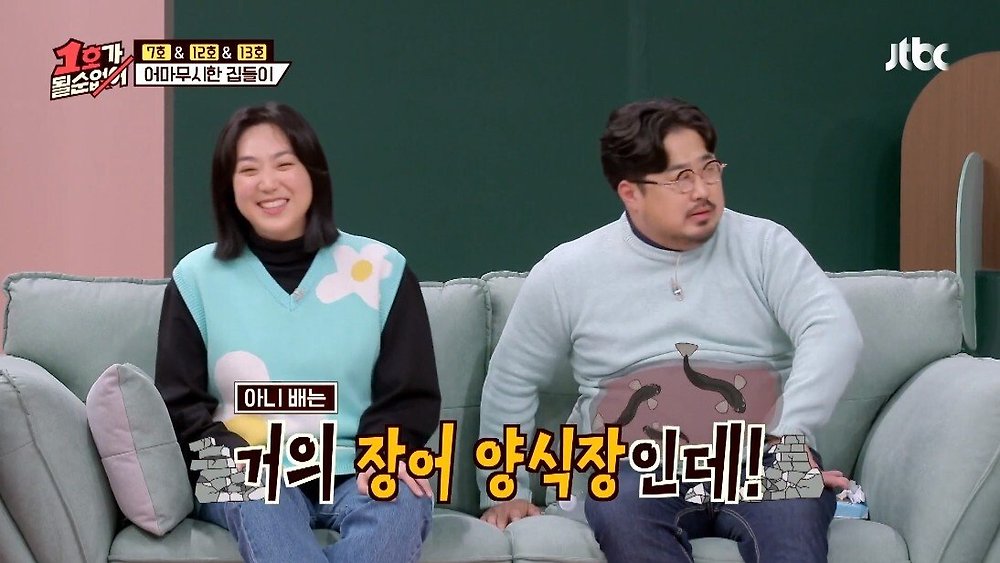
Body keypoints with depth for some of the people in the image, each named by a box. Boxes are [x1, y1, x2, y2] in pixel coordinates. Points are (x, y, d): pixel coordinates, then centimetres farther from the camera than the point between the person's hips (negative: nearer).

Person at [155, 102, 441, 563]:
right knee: (257, 495, -36)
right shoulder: (197, 277, 9)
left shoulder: (381, 269, 8)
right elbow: (178, 403, 7)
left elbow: (412, 395, 8)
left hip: (356, 474, 1)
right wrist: (229, 455, -14)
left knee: (401, 501, -33)